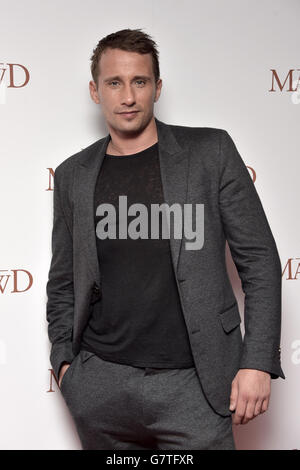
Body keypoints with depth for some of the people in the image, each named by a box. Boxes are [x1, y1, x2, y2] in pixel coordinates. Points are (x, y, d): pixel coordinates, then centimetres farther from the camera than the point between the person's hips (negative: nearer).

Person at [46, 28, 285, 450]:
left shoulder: (211, 151, -1)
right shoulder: (72, 175, 7)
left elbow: (259, 260, -2)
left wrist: (258, 363, -7)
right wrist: (64, 361, 3)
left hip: (191, 384, -2)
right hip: (100, 386, 3)